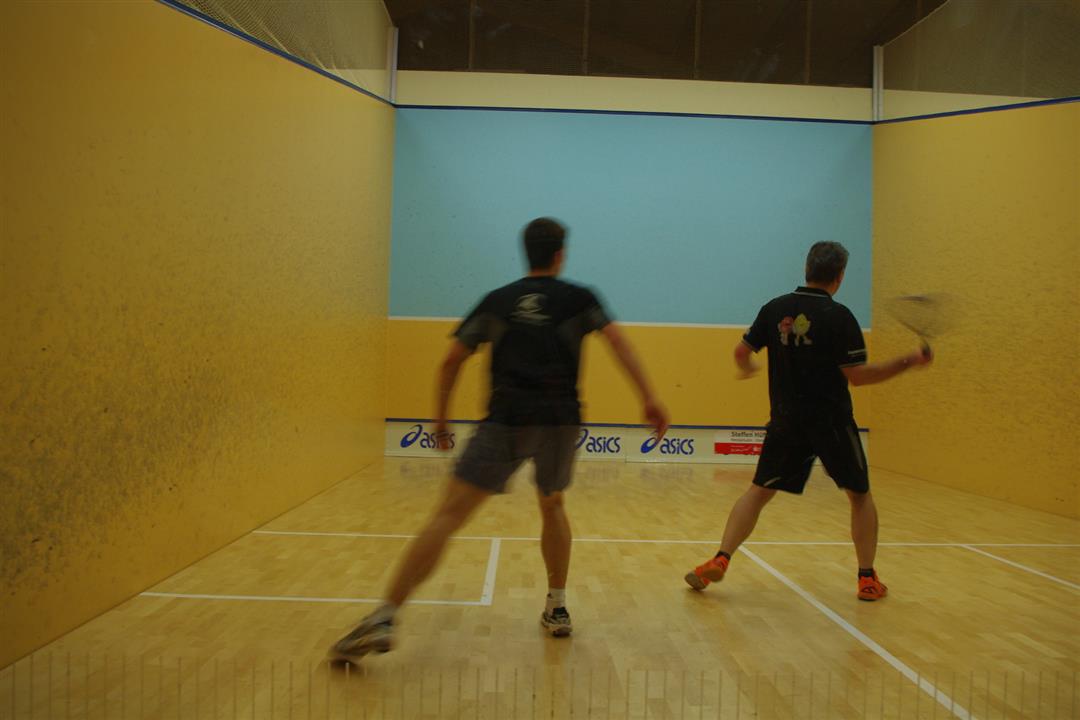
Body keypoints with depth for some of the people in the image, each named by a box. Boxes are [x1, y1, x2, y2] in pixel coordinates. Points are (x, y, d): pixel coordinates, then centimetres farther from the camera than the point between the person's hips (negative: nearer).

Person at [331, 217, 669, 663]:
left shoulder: (497, 301, 15)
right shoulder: (578, 298, 13)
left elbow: (452, 360, 12)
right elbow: (617, 340, -3)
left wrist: (440, 416, 21)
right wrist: (649, 398, -7)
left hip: (507, 421, -1)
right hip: (561, 421, 2)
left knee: (448, 516, -4)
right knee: (552, 505, 28)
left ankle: (384, 619, -11)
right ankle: (557, 608, 30)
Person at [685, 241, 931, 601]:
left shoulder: (775, 309, 0)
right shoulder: (839, 316, -11)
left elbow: (742, 351, 7)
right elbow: (857, 375, -12)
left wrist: (747, 368, 29)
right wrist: (908, 362, -2)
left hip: (786, 420, 3)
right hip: (832, 422, -2)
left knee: (758, 491, 11)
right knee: (860, 495, 17)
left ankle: (719, 561, -2)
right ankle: (868, 579, 19)